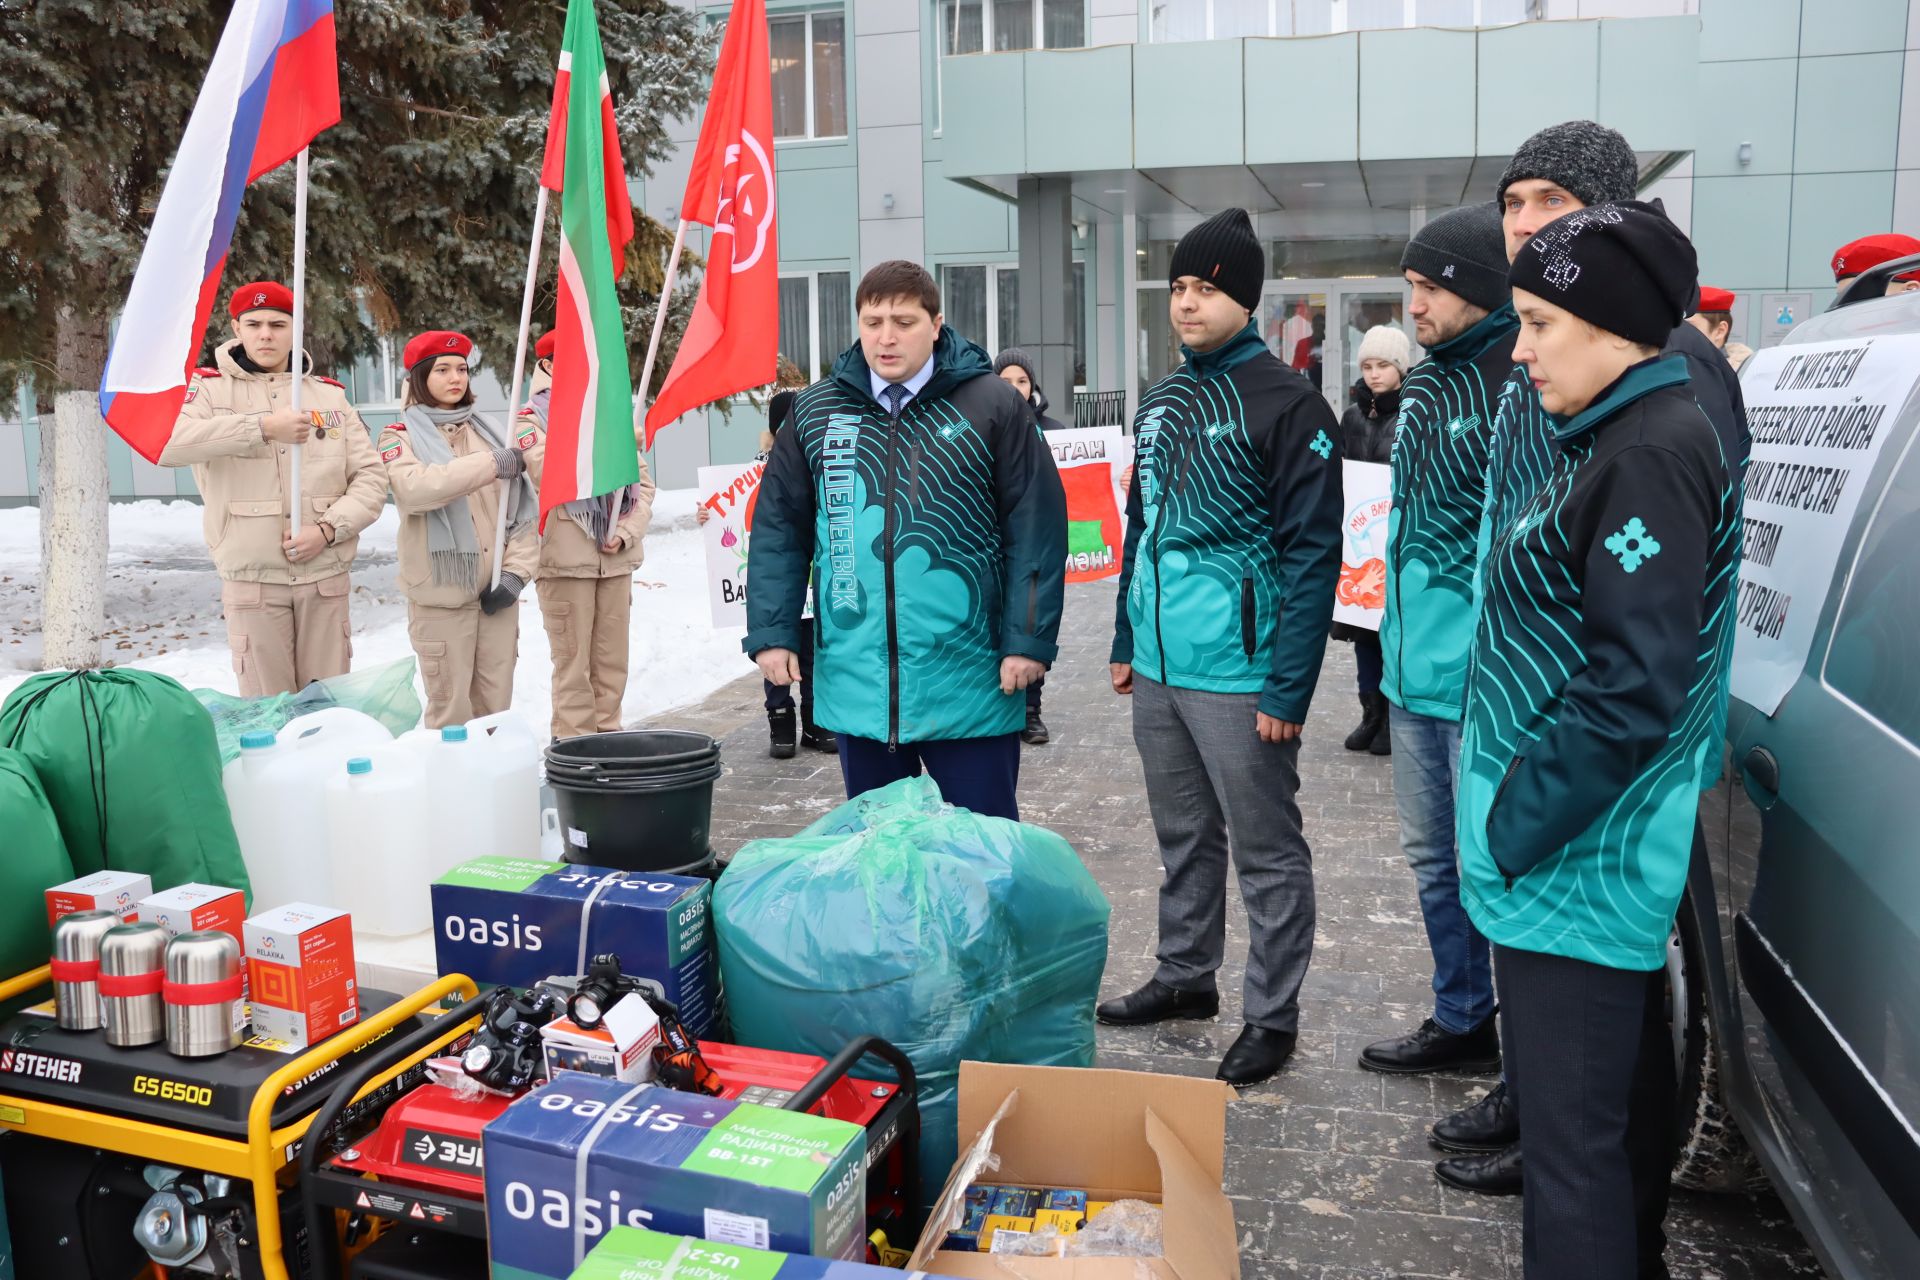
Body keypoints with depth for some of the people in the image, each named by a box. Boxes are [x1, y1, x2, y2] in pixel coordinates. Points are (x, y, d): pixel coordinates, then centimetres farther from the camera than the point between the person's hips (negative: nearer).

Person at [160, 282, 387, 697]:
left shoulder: (329, 394, 11)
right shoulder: (210, 387, 3)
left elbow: (370, 477, 7)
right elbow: (167, 443, -17)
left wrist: (328, 529, -10)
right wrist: (262, 427, -24)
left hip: (326, 577, 2)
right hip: (251, 580, -2)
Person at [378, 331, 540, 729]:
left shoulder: (489, 433, 13)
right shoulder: (401, 436, 3)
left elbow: (524, 506, 9)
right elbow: (415, 488, -20)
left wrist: (516, 572, -3)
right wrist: (494, 465, -19)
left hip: (498, 593, 3)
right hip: (440, 595, -3)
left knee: (496, 708, 7)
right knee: (451, 710, -3)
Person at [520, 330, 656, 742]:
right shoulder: (533, 417, 1)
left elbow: (643, 481, 10)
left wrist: (628, 532, -4)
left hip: (617, 557, 5)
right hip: (567, 558, -4)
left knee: (612, 660, 9)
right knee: (574, 662, -2)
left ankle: (607, 735, 20)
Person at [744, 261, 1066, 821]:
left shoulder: (992, 405, -4)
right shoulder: (816, 410, 6)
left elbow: (1036, 528, -5)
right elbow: (778, 529, 8)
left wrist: (1029, 640, -9)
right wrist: (771, 632, 0)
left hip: (969, 686, -3)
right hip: (855, 682, 3)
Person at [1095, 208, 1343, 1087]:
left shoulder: (1286, 404, -10)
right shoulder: (1161, 400, 13)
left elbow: (1313, 552, -14)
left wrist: (1289, 686, -18)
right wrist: (1125, 640, 15)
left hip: (1237, 673, -7)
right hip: (1157, 667, 7)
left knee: (1266, 850, 5)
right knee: (1182, 839, 20)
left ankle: (1273, 1016, 18)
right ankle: (1185, 976, 36)